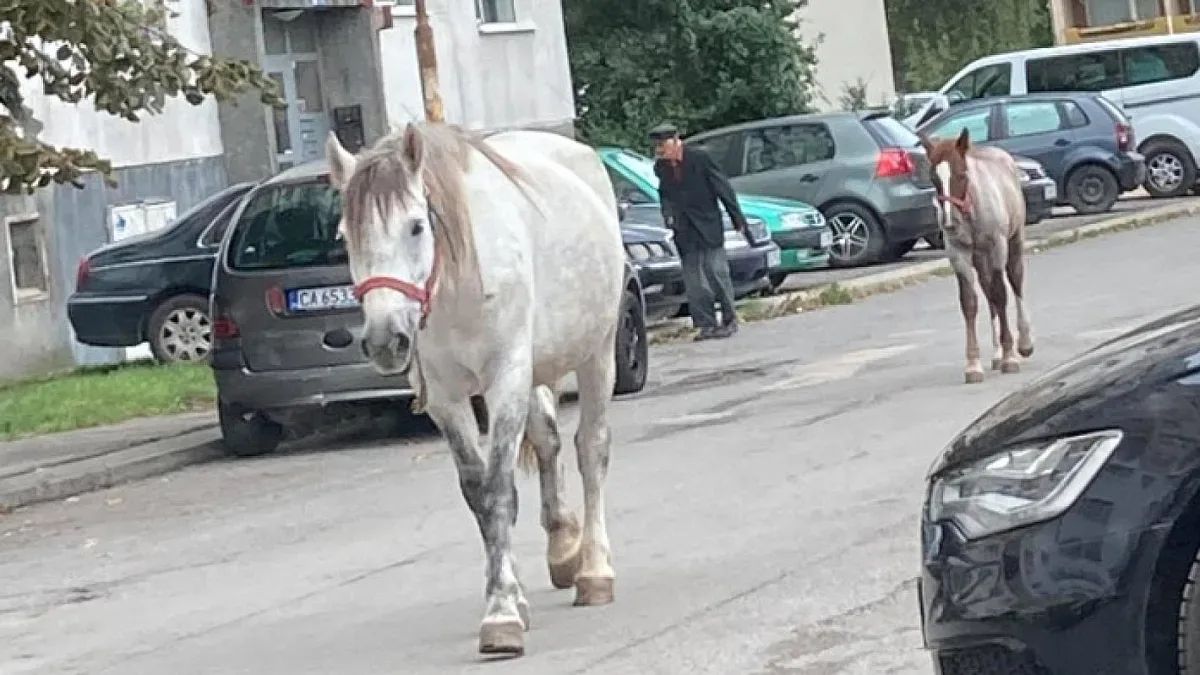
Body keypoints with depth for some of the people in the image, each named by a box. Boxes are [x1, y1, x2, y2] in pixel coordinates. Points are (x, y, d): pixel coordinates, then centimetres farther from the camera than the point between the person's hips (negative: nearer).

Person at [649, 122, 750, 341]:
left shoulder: (699, 158, -9)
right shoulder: (661, 167, 3)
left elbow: (723, 188, -5)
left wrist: (738, 219, -5)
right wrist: (668, 214, -4)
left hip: (708, 225, -4)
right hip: (685, 231, 4)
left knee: (717, 272, -4)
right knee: (694, 281, 2)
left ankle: (729, 320, 6)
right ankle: (705, 324, 6)